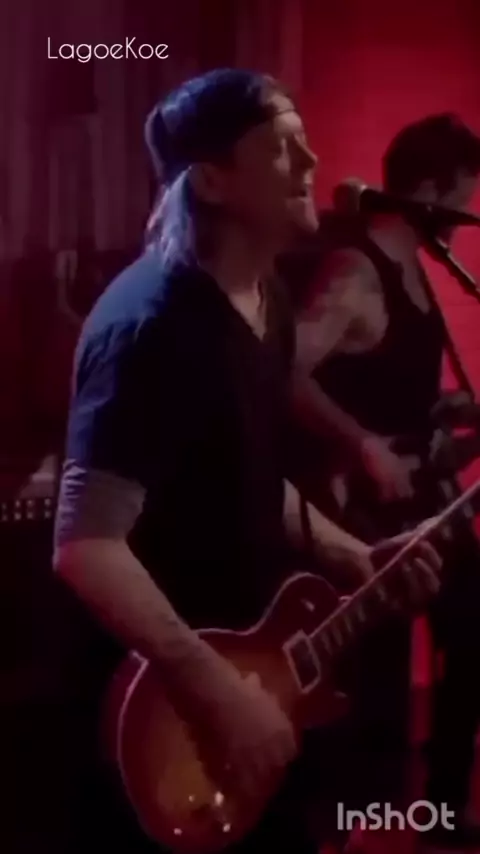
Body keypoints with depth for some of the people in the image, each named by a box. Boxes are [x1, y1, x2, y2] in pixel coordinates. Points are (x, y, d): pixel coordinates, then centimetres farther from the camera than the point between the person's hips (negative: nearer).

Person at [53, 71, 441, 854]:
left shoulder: (267, 305, 5)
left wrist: (347, 553, 5)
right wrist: (220, 691, -26)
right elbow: (84, 547, -28)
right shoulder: (152, 321, -24)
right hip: (160, 703, -8)